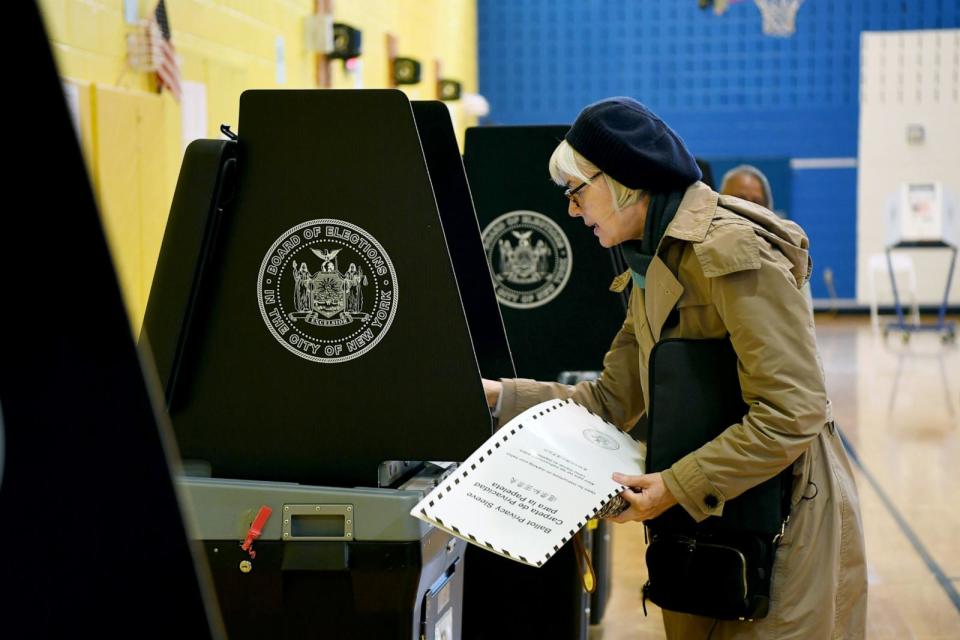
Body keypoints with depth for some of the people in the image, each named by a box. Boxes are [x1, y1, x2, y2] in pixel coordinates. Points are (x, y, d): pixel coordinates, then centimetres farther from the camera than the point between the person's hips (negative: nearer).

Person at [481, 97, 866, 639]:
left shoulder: (732, 253, -20)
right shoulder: (653, 267, 10)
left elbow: (792, 412, -24)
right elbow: (610, 401, 8)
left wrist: (677, 486, -23)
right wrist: (499, 395, -1)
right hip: (705, 526, 9)